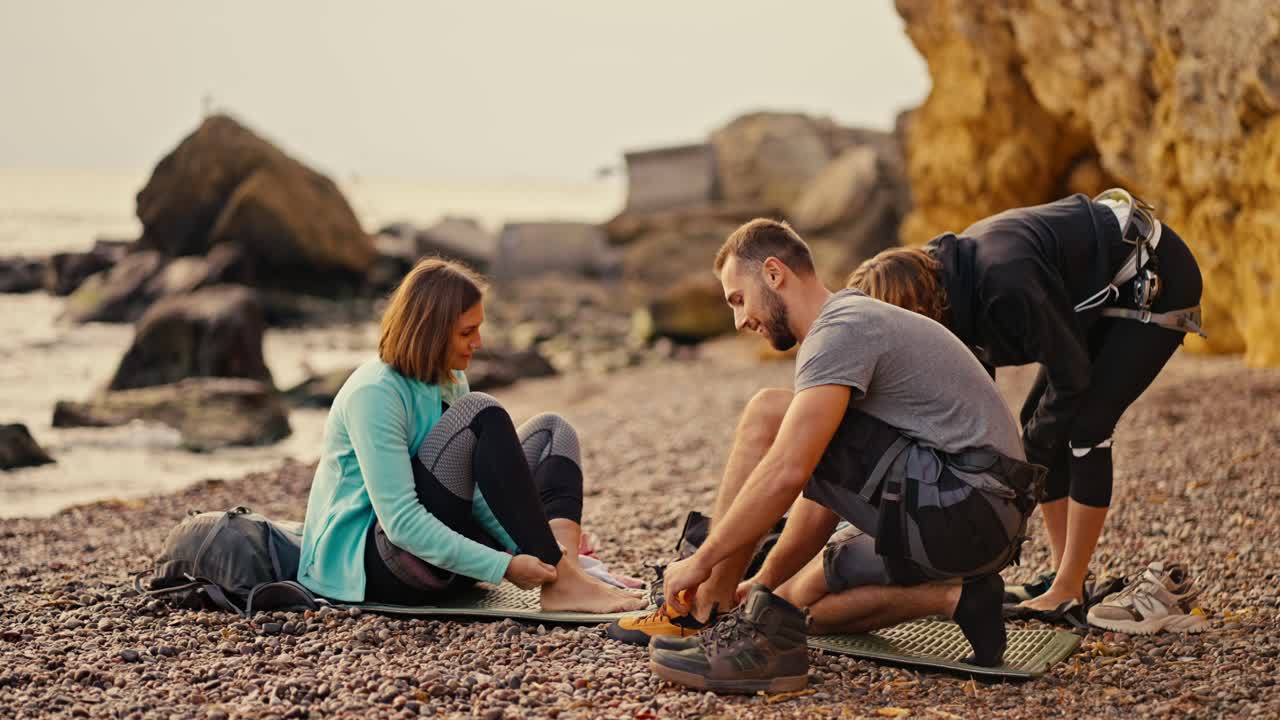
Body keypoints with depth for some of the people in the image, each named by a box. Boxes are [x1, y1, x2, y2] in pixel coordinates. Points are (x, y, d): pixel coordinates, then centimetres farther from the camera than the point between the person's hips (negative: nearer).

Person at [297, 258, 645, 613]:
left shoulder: (450, 381, 8)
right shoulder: (373, 394, -19)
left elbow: (478, 493, 7)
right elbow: (400, 521, -27)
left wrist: (527, 547, -11)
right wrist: (504, 566, -29)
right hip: (370, 566, -9)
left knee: (551, 431, 2)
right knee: (481, 416, -24)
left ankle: (562, 563, -26)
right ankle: (560, 581, -26)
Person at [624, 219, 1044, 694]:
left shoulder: (841, 329, -11)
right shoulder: (860, 323, 21)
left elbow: (787, 472, -23)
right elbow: (826, 491, 22)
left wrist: (703, 562, -14)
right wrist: (764, 584, 20)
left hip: (961, 507, -11)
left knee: (765, 418, -14)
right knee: (799, 600, 19)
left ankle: (704, 614, -9)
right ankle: (955, 597, 7)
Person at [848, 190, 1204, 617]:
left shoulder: (1005, 281, -36)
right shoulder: (952, 286, -7)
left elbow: (1071, 377, -27)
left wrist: (1025, 458, -16)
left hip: (1158, 283, -9)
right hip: (1110, 292, 9)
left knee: (1084, 426, -17)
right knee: (1038, 417, 4)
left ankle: (1068, 594, -11)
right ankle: (1063, 575, 10)